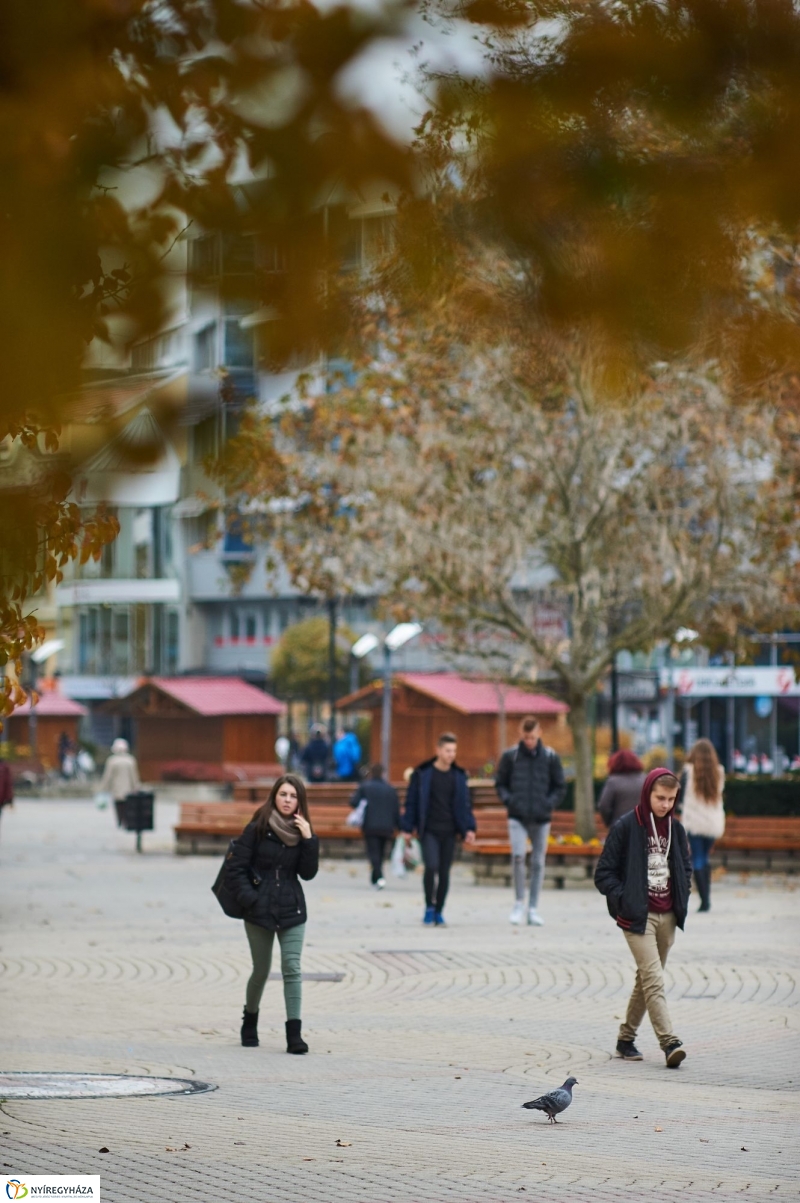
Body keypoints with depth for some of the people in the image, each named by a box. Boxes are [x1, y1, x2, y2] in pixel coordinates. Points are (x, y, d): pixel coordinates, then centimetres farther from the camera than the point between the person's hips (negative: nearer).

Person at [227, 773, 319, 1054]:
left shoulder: (302, 831, 4)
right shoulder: (257, 829, -5)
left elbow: (308, 873, -1)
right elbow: (236, 869, -5)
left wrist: (309, 840, -11)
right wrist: (249, 899, -15)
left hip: (292, 911, 2)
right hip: (259, 911, -2)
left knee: (292, 968, -8)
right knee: (261, 971, 7)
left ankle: (294, 1033, -10)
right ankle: (250, 1022, 32)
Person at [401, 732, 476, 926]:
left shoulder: (459, 776, 8)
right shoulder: (422, 773, -1)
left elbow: (464, 804, 12)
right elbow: (411, 802, 2)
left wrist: (469, 828, 2)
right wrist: (407, 828, -1)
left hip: (449, 832, 3)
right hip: (429, 830, -3)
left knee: (444, 872, 5)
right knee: (431, 866, -19)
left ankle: (438, 912, 15)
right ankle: (429, 907, -3)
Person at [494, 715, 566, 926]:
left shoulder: (550, 757, 4)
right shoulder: (510, 756, 2)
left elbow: (560, 787, 9)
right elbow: (500, 783, 10)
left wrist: (549, 804, -6)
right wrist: (508, 800, -7)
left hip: (541, 819, 1)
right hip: (517, 818, -1)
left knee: (538, 863, 5)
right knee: (518, 856, -18)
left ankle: (533, 909, 13)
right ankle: (519, 903, -3)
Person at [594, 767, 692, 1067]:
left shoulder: (675, 829, 9)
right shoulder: (625, 827, -8)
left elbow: (685, 867, 22)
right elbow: (603, 874, -6)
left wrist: (682, 900, 7)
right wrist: (623, 900, -16)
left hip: (667, 917, 6)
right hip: (637, 918, -6)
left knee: (647, 979, 11)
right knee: (653, 979, -15)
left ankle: (626, 1039, 23)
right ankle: (669, 1043, -22)